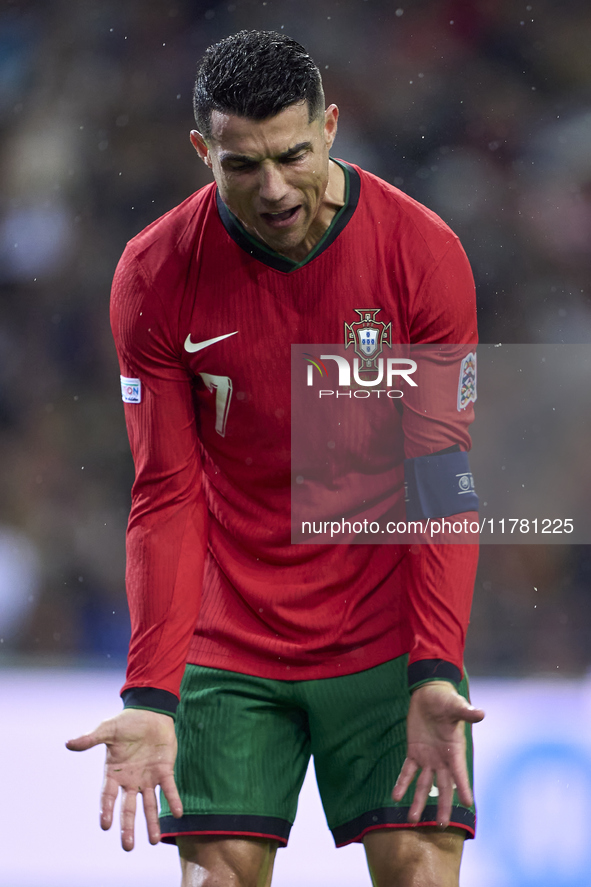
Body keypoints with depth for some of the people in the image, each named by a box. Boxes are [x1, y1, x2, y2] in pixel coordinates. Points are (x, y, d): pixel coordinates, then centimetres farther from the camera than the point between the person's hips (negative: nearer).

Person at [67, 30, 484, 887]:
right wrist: (151, 696, -15)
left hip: (387, 645, 0)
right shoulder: (153, 275, -8)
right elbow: (168, 496, -6)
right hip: (228, 649, 1)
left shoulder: (423, 253, -10)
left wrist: (436, 675, -18)